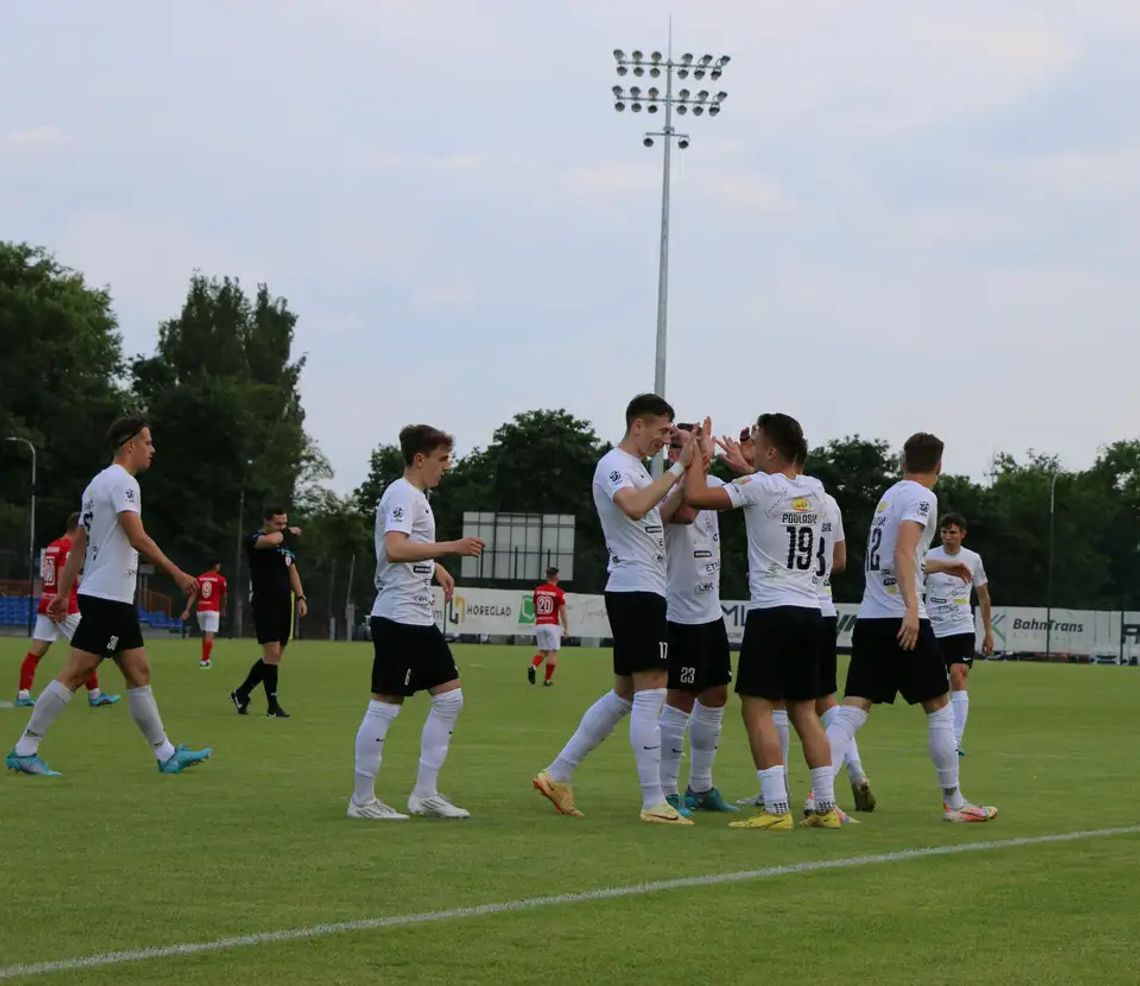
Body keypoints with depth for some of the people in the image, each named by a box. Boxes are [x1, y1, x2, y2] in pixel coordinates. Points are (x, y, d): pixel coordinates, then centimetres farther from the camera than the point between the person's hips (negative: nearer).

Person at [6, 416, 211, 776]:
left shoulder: (99, 482, 18)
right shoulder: (122, 482, -11)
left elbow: (79, 544, 18)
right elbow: (137, 537, -21)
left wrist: (63, 593, 18)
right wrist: (177, 573, -17)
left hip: (113, 599, 10)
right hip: (109, 597, -10)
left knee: (139, 673, 10)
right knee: (74, 673, -10)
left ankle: (167, 754, 13)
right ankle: (24, 750, -9)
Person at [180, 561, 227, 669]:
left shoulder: (200, 578, 8)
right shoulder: (220, 579, -2)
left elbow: (193, 595, 2)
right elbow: (223, 597, 8)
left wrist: (187, 610, -2)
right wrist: (223, 610, 24)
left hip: (201, 610, 5)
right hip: (213, 610, -5)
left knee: (204, 634, 18)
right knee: (210, 635, -7)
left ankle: (205, 658, 24)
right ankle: (204, 660, -14)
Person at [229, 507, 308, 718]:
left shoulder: (288, 542, 16)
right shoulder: (253, 539, -7)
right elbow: (271, 540, -29)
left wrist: (300, 597, 13)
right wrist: (288, 533, -10)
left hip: (284, 604, 7)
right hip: (263, 603, -7)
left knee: (274, 657, 7)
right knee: (272, 653, -12)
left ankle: (241, 693, 22)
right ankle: (273, 706, -5)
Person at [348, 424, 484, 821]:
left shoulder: (417, 496, 19)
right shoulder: (402, 494, -12)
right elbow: (394, 549, -30)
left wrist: (437, 568, 31)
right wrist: (450, 547, -33)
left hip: (420, 620, 11)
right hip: (398, 617, -11)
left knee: (449, 697, 7)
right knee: (385, 706, -6)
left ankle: (425, 794, 10)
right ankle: (362, 800, 0)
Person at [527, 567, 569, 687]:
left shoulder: (537, 591, 6)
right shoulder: (559, 593, -8)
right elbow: (563, 613, -10)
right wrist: (566, 629, -3)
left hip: (539, 625, 5)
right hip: (553, 625, -5)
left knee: (543, 651, 15)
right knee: (553, 652, 3)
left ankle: (533, 667, -13)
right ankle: (547, 680, 0)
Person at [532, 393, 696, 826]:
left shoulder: (636, 468, 20)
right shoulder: (614, 465, -11)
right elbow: (634, 507, -32)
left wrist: (691, 466, 16)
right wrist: (678, 467, -27)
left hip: (642, 591, 10)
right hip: (636, 590, -10)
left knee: (624, 694, 14)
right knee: (651, 693, -10)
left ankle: (557, 775, 16)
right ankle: (654, 802, -10)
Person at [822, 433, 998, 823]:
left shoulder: (890, 495, 20)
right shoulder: (922, 497, -5)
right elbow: (903, 551, -21)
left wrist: (941, 566, 47)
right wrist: (911, 608, -29)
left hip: (869, 618, 7)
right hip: (902, 619, -7)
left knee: (851, 711, 0)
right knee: (939, 708, 7)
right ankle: (953, 802, 13)